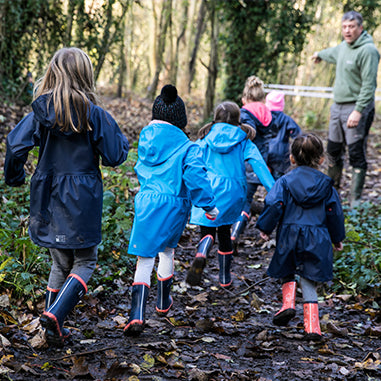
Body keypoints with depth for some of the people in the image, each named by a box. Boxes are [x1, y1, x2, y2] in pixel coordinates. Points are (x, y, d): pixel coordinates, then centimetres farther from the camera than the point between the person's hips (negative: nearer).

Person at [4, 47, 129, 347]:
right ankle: (55, 315, -11)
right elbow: (115, 156, -6)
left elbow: (16, 145, -9)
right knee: (85, 262, 10)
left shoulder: (41, 112, -2)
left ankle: (54, 331, 18)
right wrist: (121, 138, 13)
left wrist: (14, 178, 8)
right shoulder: (94, 115, -10)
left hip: (48, 198, 4)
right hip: (82, 199, -4)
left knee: (60, 264, 18)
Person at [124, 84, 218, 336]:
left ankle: (137, 314, -18)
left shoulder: (146, 139, 4)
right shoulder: (186, 147, -7)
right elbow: (195, 176, -16)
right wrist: (209, 205, -8)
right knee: (167, 250, 24)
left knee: (145, 259, -2)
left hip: (148, 203, 1)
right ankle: (163, 303, 40)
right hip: (175, 205, 0)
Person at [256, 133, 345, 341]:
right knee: (309, 281, 6)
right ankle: (312, 326, -1)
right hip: (317, 241, 1)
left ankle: (288, 302, -2)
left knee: (287, 272, 22)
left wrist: (265, 228, 0)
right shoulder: (326, 184, 5)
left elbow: (274, 205, -11)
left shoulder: (285, 181, -1)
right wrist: (337, 238, 19)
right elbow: (334, 212, 9)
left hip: (289, 236, -1)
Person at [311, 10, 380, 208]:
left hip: (357, 108, -8)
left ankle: (355, 200, -2)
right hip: (337, 106, 8)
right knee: (333, 151, 16)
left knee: (357, 156, -8)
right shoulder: (343, 47, 12)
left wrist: (358, 110, -27)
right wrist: (320, 54, 59)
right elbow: (333, 53, 39)